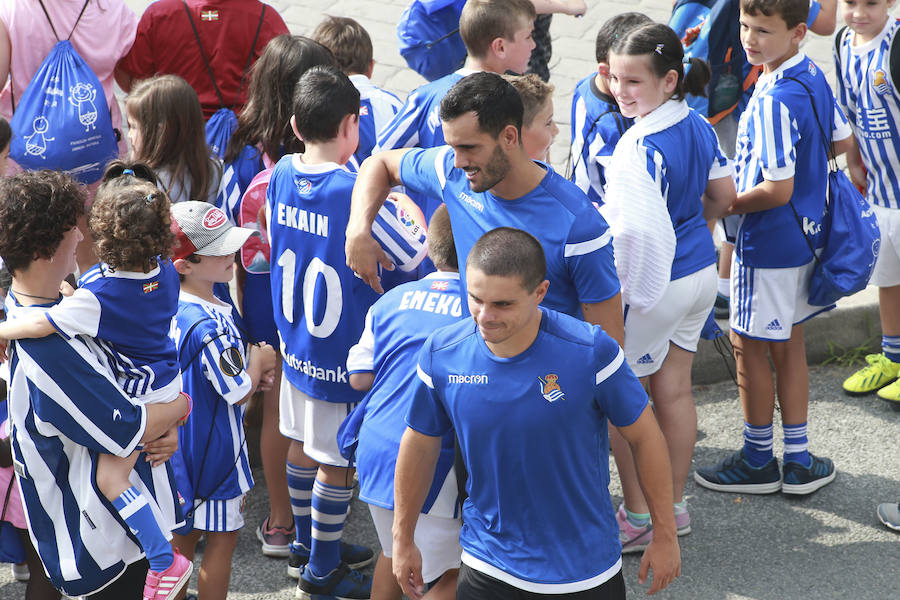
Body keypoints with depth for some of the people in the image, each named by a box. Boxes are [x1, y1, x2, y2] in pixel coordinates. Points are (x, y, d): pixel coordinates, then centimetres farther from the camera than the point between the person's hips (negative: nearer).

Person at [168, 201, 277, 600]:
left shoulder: (176, 308, -1)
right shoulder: (209, 326, -30)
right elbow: (240, 392, -20)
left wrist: (251, 371, 0)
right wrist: (260, 359, -3)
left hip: (180, 443, 9)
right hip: (214, 448, -9)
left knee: (186, 532, 22)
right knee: (222, 539, 6)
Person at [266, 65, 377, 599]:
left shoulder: (282, 174, -4)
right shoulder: (358, 191, -24)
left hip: (295, 338, 7)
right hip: (343, 353, -7)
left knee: (303, 444, 22)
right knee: (338, 461, 8)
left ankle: (307, 545, 40)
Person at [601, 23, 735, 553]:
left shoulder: (641, 147, -27)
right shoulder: (699, 126, -1)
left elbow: (639, 231, -31)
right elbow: (723, 196, 10)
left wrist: (617, 290, -20)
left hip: (654, 285, -8)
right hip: (701, 273, 8)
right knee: (675, 390, 18)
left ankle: (640, 517, 16)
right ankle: (675, 505, 30)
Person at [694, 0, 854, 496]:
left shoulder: (774, 101, -27)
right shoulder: (813, 76, 1)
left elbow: (777, 191, -26)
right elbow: (842, 141, 15)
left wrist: (722, 205, -13)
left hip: (768, 242, -9)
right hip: (805, 235, 9)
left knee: (749, 344, 7)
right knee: (787, 344, 17)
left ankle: (758, 460, 21)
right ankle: (799, 462, 24)